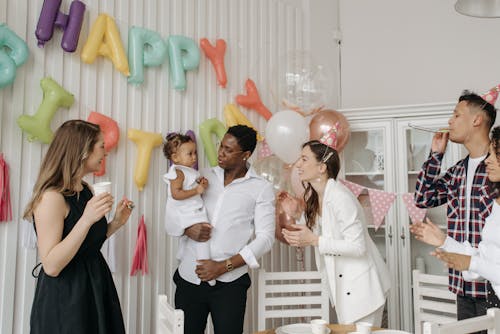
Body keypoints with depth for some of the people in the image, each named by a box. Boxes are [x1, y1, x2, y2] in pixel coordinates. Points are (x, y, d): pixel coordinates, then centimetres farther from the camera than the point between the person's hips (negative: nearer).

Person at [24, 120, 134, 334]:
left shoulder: (85, 190, 4)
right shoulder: (52, 197, -21)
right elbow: (51, 266, -25)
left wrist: (117, 222, 0)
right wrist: (86, 220, -32)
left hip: (94, 287, 8)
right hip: (64, 299, -8)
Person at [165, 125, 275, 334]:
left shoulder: (261, 189, 1)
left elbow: (265, 238, -5)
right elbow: (170, 220, 10)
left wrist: (223, 266, -12)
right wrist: (188, 230, -12)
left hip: (229, 283, -2)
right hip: (189, 278, 3)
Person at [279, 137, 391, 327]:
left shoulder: (340, 197, -24)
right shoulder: (315, 196, 3)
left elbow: (357, 246, -26)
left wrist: (313, 241, -27)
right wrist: (297, 214, -3)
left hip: (361, 287, -9)